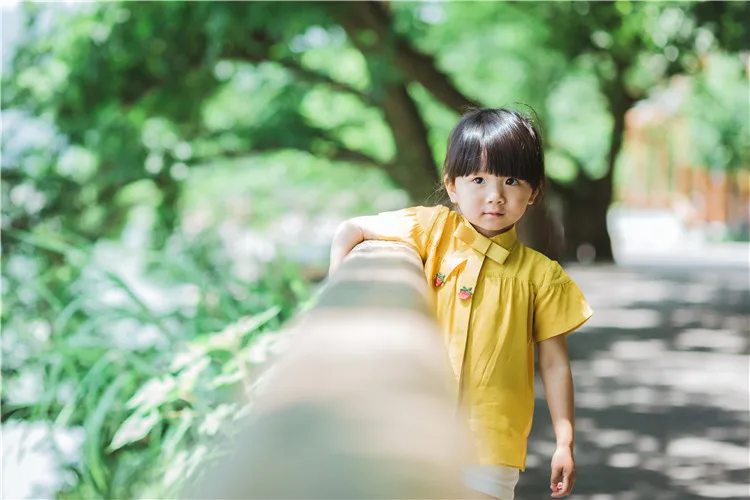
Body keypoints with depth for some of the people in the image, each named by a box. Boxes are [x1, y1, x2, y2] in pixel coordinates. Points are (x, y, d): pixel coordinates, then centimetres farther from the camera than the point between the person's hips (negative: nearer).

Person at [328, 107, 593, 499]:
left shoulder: (540, 275, -2)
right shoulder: (435, 231, 0)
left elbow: (554, 363, 2)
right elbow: (351, 231, 7)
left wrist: (564, 442, -1)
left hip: (493, 440, -1)